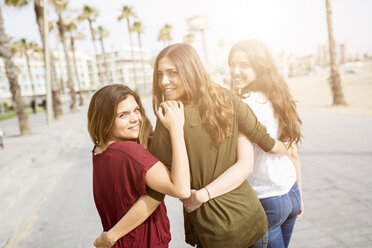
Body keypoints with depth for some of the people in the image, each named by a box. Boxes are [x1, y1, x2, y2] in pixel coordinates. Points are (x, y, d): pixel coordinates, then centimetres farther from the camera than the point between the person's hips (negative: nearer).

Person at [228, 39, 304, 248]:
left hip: (266, 202, -8)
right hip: (291, 194, 8)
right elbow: (293, 153, 8)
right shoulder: (279, 99, 3)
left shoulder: (248, 104, -22)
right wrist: (297, 195, 18)